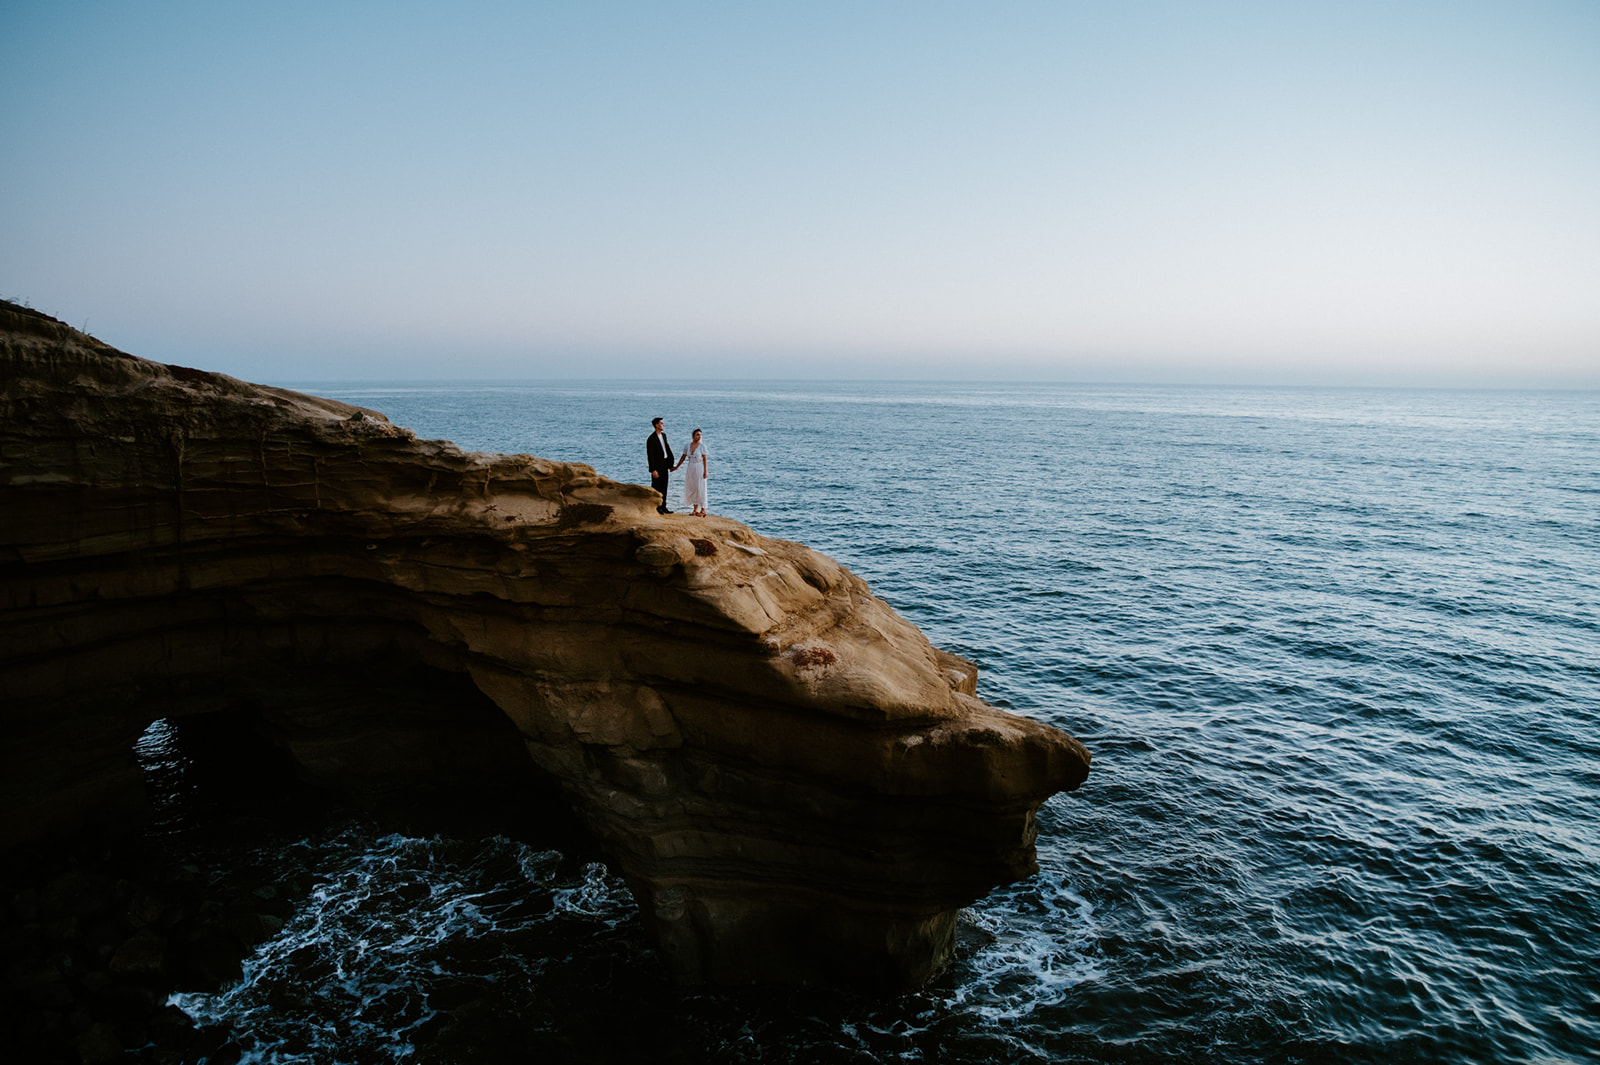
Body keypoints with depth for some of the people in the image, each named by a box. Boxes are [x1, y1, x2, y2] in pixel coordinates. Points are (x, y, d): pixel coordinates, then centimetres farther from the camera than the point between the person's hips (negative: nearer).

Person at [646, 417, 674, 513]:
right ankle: (655, 508, 9)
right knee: (656, 487, 0)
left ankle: (663, 506, 21)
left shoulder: (663, 435, 10)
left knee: (664, 487, 13)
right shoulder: (651, 439, -16)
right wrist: (653, 470, -20)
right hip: (657, 466, -8)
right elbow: (650, 456, -17)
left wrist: (670, 464, 15)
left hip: (664, 465, 8)